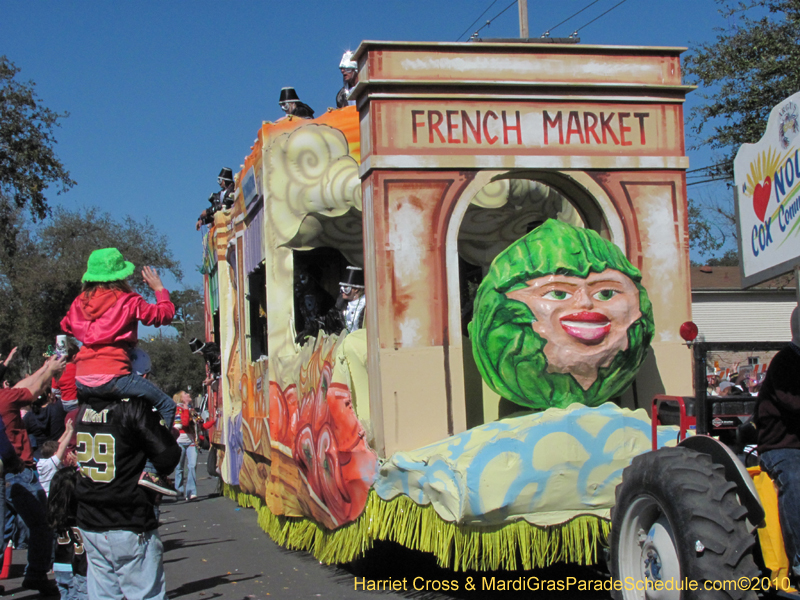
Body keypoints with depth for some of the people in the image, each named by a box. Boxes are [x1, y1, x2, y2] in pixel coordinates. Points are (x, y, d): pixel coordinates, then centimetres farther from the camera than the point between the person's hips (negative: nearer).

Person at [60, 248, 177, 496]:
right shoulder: (127, 301, -1)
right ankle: (151, 470, -11)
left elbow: (66, 326, 30)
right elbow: (164, 314, 3)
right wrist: (159, 288, 17)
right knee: (166, 406, 1)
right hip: (112, 377, -6)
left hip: (82, 381, 6)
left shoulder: (80, 301, 13)